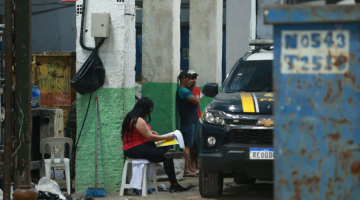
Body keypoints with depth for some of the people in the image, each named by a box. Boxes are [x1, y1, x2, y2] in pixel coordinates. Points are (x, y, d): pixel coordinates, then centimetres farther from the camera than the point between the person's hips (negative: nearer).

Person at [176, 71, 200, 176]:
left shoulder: (185, 90, 21)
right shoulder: (183, 91, -13)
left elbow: (197, 102, 21)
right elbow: (196, 102, -20)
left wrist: (196, 101, 1)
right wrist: (197, 100, 0)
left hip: (192, 121, 11)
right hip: (187, 121, -11)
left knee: (189, 145, 13)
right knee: (186, 146, -12)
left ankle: (190, 167, 18)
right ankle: (186, 170, -15)